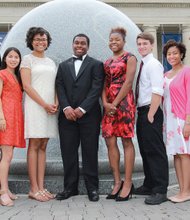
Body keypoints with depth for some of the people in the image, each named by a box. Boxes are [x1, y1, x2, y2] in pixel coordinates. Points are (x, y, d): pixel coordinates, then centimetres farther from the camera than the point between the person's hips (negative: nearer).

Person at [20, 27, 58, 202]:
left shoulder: (51, 62, 18)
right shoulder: (28, 59, 1)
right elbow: (27, 86, -8)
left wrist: (56, 103, -2)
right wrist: (44, 104, -13)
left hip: (50, 107, 5)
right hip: (35, 106, -5)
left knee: (43, 147, 5)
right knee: (34, 147, -4)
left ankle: (41, 187, 9)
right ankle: (34, 189, 0)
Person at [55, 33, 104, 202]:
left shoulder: (96, 65, 7)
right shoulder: (63, 65, 18)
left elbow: (96, 88, -4)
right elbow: (60, 88, 8)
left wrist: (82, 109, -13)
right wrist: (66, 108, -9)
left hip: (89, 115, -3)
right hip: (67, 115, 3)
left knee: (90, 152, 0)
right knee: (68, 152, 3)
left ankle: (92, 188, 9)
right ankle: (70, 187, 13)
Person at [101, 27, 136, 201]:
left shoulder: (129, 58, 1)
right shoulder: (107, 62, 19)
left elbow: (128, 82, -9)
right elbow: (104, 84, 12)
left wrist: (115, 103, -13)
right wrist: (105, 103, -5)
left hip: (123, 102, -6)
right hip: (109, 105, 7)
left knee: (126, 141, -4)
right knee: (110, 142, 3)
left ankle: (128, 183, 1)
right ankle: (117, 182, 11)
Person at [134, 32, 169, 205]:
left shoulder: (154, 64, -10)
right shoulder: (142, 65, 17)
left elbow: (157, 92, -20)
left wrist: (150, 115, -21)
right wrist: (142, 114, 13)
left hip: (150, 113, -9)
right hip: (141, 112, 9)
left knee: (155, 151, -6)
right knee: (145, 150, 15)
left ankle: (160, 191, 0)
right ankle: (149, 185, 26)